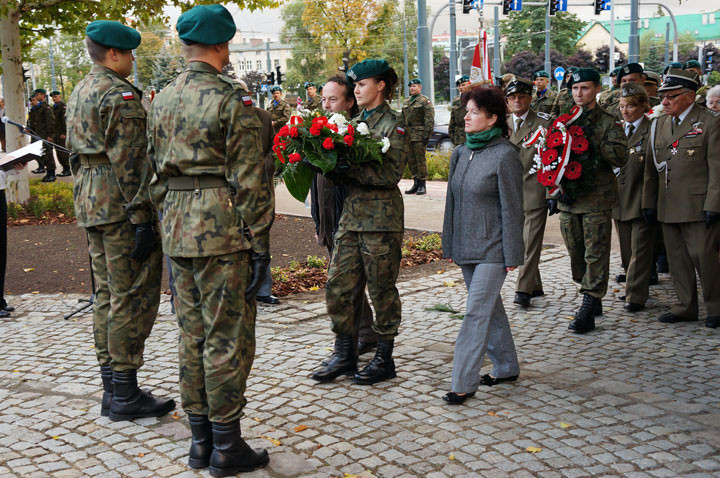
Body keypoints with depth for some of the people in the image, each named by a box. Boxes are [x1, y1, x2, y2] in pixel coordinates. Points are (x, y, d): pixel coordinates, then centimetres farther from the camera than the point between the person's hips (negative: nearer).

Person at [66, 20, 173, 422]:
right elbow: (129, 163, -20)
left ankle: (112, 388, 21)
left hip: (91, 204, 10)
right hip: (121, 206, -10)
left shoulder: (80, 93, 18)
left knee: (108, 296, 13)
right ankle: (126, 396, 1)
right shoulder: (120, 95, -13)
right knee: (133, 298, -4)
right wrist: (143, 219, -20)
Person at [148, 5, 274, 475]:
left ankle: (200, 439, 23)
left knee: (192, 335, 13)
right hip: (222, 229, -7)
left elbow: (156, 168, 16)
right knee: (227, 339, 0)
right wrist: (260, 242, -10)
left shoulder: (163, 99, 12)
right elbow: (250, 179, -13)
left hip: (178, 229, 7)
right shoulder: (231, 99, -10)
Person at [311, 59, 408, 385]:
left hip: (381, 217, -7)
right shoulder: (357, 121, 15)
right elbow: (348, 165, 15)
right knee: (336, 286, 6)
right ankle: (344, 355, 19)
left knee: (382, 288, 4)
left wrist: (350, 167, -21)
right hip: (352, 213, 7)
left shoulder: (394, 123, -6)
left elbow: (391, 173, -16)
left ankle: (385, 359, 18)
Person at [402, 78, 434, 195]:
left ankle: (422, 185, 1)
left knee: (420, 159, -5)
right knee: (411, 160, 8)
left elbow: (429, 119, -10)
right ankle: (416, 183, 16)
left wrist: (427, 135, -16)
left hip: (419, 135, -7)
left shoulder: (425, 101, -3)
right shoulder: (406, 102, 18)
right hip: (407, 135, 7)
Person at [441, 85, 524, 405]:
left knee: (477, 313, -8)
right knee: (490, 309, 16)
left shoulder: (504, 155, -11)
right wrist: (449, 244, 14)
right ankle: (506, 367, 30)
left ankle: (464, 383, -3)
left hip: (491, 249, -7)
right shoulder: (460, 154, 9)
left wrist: (512, 255, -12)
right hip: (466, 247, 7)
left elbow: (511, 208, -11)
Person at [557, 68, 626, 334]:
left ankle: (587, 312, -3)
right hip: (567, 199, 5)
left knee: (595, 254, -5)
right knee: (576, 253, 12)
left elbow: (621, 157, -14)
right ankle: (594, 300, 28)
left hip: (597, 199, -5)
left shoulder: (608, 123, -2)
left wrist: (592, 140, -21)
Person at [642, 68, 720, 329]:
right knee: (677, 259, 11)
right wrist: (649, 202, 11)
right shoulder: (659, 124, 13)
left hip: (698, 206, -6)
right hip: (668, 207, 6)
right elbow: (651, 167, 15)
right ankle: (685, 307, 22)